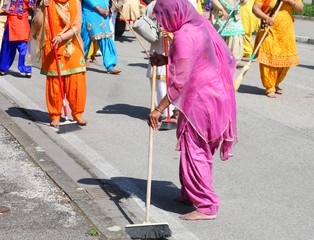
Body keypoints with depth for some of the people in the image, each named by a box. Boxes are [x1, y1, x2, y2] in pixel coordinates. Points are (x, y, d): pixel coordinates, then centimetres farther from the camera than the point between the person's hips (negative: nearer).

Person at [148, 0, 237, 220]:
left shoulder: (183, 37, -20)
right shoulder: (199, 25, 7)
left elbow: (179, 81, -22)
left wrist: (159, 109, -17)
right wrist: (167, 60, 9)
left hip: (200, 99, -9)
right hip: (216, 93, 9)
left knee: (194, 151, -1)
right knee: (200, 149, 17)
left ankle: (207, 206, 4)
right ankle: (190, 194, 29)